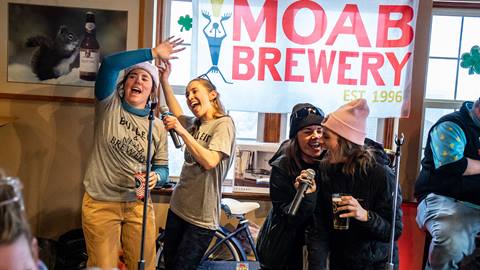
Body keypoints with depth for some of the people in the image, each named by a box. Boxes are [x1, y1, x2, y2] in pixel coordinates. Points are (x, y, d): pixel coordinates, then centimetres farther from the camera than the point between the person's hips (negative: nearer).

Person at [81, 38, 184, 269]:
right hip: (100, 204, -2)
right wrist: (153, 53, -18)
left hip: (138, 205, 3)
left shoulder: (157, 126, 4)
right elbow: (109, 64, -19)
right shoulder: (109, 105, -3)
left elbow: (162, 167, 6)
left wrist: (155, 176, -18)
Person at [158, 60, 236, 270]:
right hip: (178, 207, 8)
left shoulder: (224, 123, -11)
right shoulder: (194, 125, 13)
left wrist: (182, 131, -24)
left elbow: (209, 161, -23)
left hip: (201, 217, -8)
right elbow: (176, 113, 31)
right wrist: (164, 80, 26)